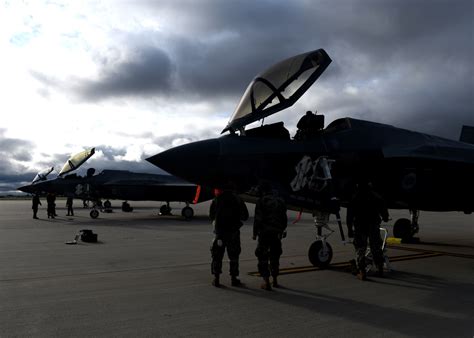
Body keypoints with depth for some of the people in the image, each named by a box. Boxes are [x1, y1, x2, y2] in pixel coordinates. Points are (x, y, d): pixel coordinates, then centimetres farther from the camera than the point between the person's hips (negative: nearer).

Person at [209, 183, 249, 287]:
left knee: (217, 255, 8)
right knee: (233, 256, 9)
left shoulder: (216, 199, 4)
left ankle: (216, 279, 7)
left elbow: (211, 216, 9)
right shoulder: (238, 200, 2)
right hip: (233, 232, 0)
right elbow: (245, 216, 4)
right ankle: (234, 278, 11)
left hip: (219, 231, 1)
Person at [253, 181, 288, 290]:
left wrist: (255, 233, -5)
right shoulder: (280, 200, 9)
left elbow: (258, 219, -12)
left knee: (262, 257, 2)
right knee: (275, 256, 18)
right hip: (277, 233, 5)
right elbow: (284, 218, 12)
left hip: (265, 233, -5)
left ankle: (266, 282, -4)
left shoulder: (261, 201, -8)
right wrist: (283, 230, 22)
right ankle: (275, 280, 24)